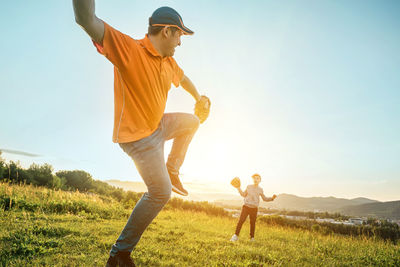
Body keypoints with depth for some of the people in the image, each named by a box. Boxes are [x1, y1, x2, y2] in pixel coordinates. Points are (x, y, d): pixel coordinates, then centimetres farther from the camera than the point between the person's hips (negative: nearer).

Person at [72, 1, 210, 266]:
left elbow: (183, 78, 27)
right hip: (137, 136, -9)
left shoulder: (169, 61, 4)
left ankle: (172, 171, 28)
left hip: (158, 126, 9)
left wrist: (199, 99, 40)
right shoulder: (128, 48, -21)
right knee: (160, 193, -5)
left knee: (192, 121, 26)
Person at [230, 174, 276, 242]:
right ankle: (236, 236, -2)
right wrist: (238, 188, 6)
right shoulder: (249, 186, 5)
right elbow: (244, 195, 15)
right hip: (246, 206, 0)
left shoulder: (260, 189, 5)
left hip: (254, 208, 1)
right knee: (241, 220, -9)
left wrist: (272, 198, 1)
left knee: (252, 223, 4)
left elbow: (264, 199, 15)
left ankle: (252, 237, 20)